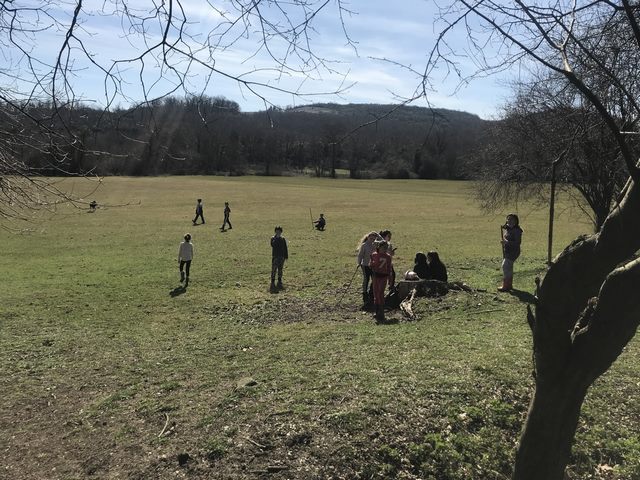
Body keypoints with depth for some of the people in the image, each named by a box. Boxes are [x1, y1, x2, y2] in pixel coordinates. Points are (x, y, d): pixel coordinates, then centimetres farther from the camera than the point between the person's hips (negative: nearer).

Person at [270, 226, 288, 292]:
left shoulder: (283, 239, 7)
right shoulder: (273, 238, -2)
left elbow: (285, 248, 9)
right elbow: (272, 245, -21)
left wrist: (286, 256, 4)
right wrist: (276, 237, -23)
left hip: (282, 256, 3)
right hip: (275, 256, -3)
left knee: (280, 270, 11)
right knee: (273, 270, -7)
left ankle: (279, 283, 20)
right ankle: (273, 283, -4)